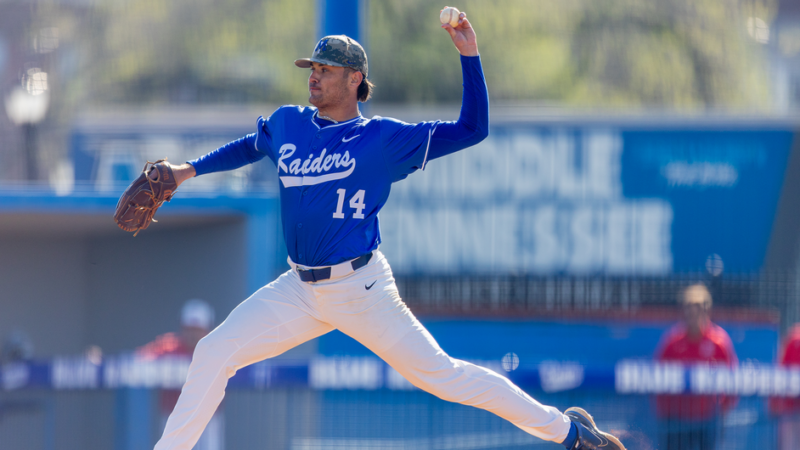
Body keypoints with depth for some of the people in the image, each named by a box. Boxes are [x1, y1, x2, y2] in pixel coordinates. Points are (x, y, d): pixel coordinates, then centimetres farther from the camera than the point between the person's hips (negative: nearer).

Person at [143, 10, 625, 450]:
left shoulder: (382, 139, -8)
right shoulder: (287, 124, 6)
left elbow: (473, 129, -9)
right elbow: (253, 146, 30)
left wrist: (469, 56, -18)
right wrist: (190, 170, 25)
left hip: (362, 288, -5)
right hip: (302, 288, 5)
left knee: (440, 374, -5)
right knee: (213, 353, -2)